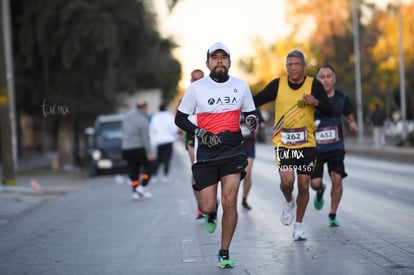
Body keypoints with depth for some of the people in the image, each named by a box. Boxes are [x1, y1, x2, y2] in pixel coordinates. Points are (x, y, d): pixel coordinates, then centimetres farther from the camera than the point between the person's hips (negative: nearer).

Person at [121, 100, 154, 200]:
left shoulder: (128, 115, 3)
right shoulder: (143, 121, -16)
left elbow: (123, 130, 15)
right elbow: (145, 139, -17)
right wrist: (149, 153, -15)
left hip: (126, 149, 6)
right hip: (138, 149, -6)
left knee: (133, 170, 10)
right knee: (148, 166, 8)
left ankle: (135, 192, 6)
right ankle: (142, 187, -4)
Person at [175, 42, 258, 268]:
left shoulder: (241, 86, 5)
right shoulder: (196, 88, -2)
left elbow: (250, 112, 17)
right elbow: (179, 118, 4)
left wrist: (252, 120, -7)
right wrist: (199, 132, -12)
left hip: (233, 150, 1)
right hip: (206, 151, -1)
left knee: (229, 201, -12)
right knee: (207, 206, -4)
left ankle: (224, 253, 4)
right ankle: (211, 214, 37)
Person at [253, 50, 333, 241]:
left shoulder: (314, 85, -3)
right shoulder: (277, 85, -2)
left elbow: (329, 111, -3)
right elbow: (256, 100, 4)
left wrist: (316, 102, -22)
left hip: (307, 144, 1)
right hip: (283, 143, -1)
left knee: (303, 186, 3)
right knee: (287, 180, -18)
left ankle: (299, 225, 22)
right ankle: (288, 202, 18)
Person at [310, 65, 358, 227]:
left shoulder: (342, 98, 2)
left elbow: (350, 118, 17)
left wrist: (353, 125, -5)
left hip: (336, 146, 1)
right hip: (315, 146, -1)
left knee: (337, 179, -14)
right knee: (315, 183, -6)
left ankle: (333, 215, 4)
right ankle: (320, 192, 34)